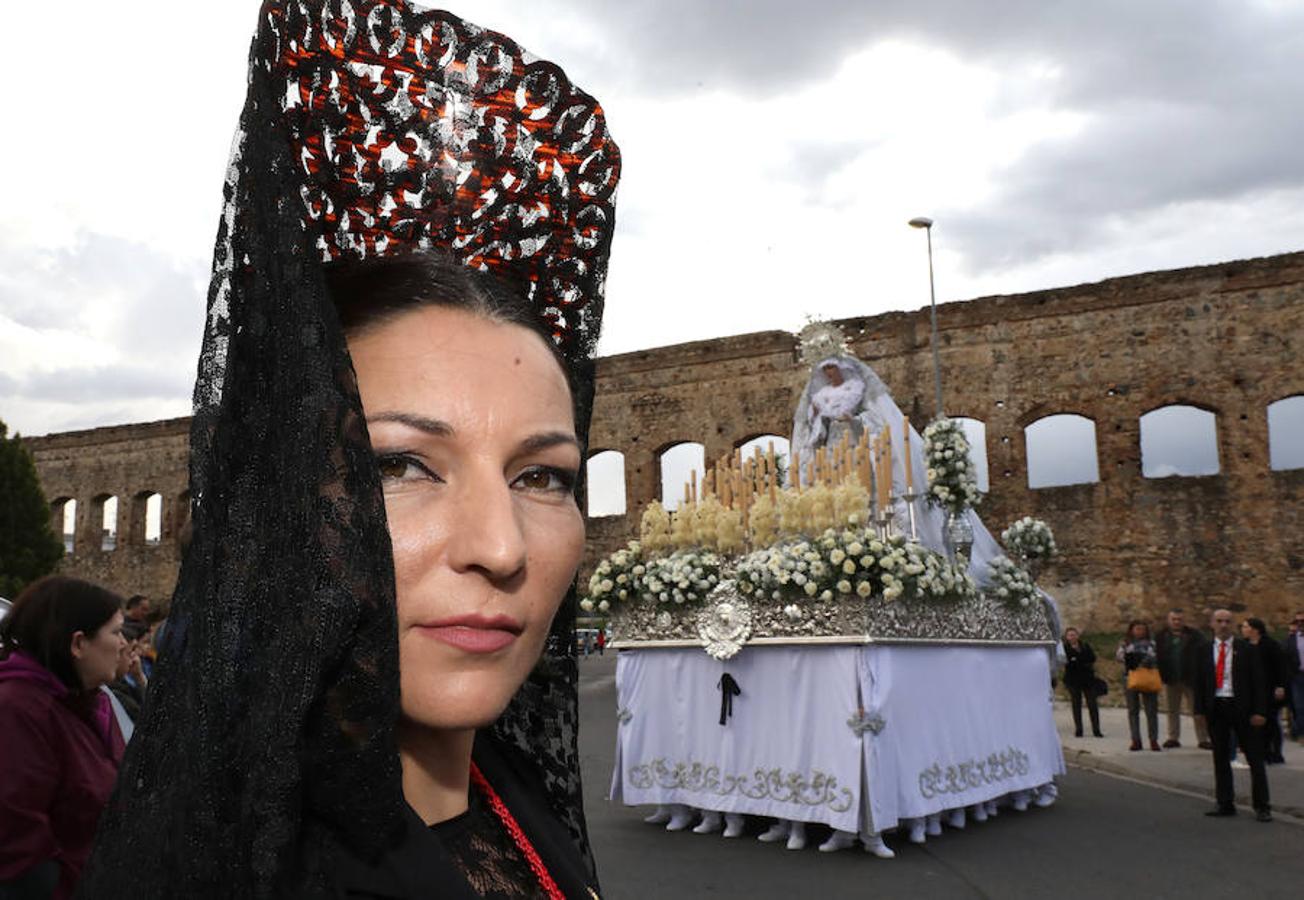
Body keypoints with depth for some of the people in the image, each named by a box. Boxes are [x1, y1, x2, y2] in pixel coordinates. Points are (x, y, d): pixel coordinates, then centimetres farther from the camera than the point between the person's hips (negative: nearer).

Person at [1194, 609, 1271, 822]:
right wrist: (1200, 709, 1)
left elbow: (1259, 681, -2)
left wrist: (1259, 711, -9)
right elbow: (1199, 682, 9)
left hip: (1242, 708, -3)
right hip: (1216, 708, 3)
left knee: (1255, 758, 1)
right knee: (1220, 758, 9)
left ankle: (1261, 807, 8)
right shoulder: (1205, 651, 8)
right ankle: (1225, 804, 17)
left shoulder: (1246, 649, 0)